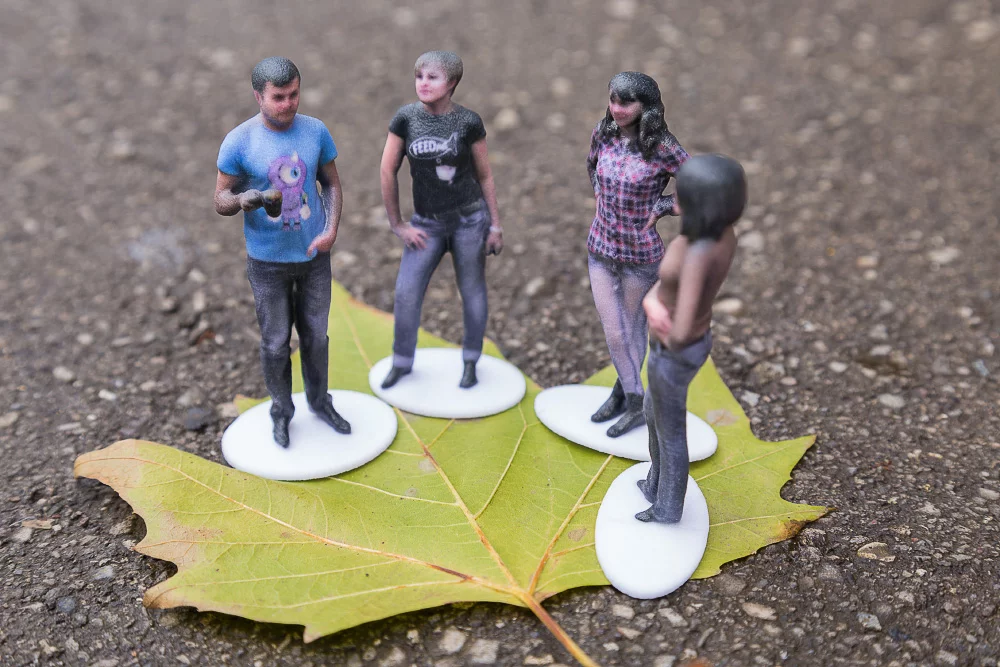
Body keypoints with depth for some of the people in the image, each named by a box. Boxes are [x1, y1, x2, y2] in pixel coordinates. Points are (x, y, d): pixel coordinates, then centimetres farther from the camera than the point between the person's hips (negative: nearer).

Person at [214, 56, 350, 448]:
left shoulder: (316, 131, -8)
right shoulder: (239, 142, -16)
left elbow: (332, 185, 3)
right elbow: (221, 202, -9)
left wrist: (331, 231, -13)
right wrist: (244, 200, -33)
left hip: (314, 255, 3)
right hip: (268, 261, -2)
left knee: (315, 334, 16)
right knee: (276, 342, 9)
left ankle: (319, 401, 38)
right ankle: (282, 410, 31)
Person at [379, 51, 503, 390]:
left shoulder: (468, 122, -8)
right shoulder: (405, 118, -6)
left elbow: (485, 176, 0)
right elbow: (388, 172, 0)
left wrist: (495, 225, 1)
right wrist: (397, 225, 0)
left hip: (469, 217, -1)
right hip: (427, 222, 2)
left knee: (472, 292, 8)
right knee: (405, 294, 0)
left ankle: (470, 362, 27)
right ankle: (402, 362, 21)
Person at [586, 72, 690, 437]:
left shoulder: (661, 147, -19)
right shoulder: (603, 134, -5)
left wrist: (659, 208, -14)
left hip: (640, 254, -4)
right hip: (601, 248, 4)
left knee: (632, 327, 16)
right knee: (613, 332, 8)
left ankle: (623, 390, 37)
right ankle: (634, 403, 26)